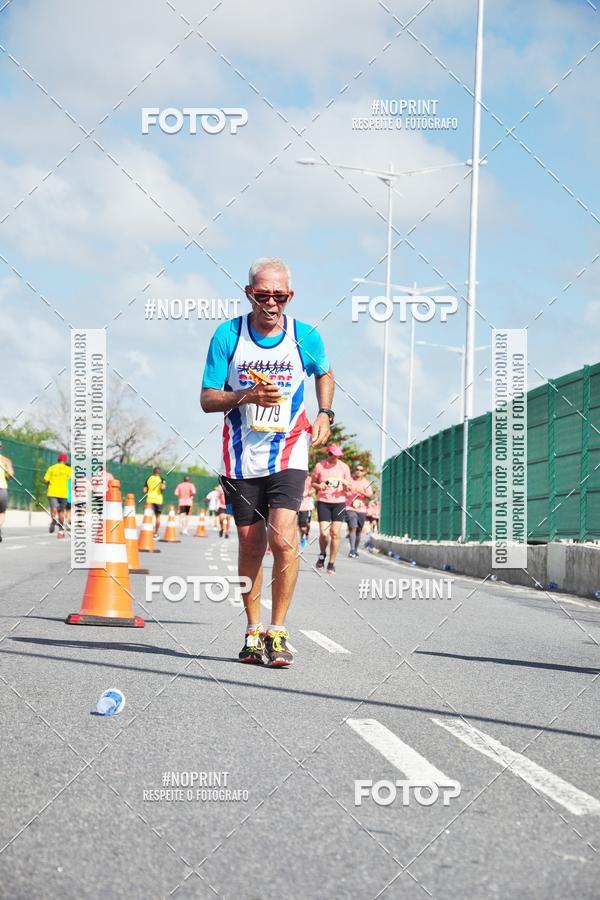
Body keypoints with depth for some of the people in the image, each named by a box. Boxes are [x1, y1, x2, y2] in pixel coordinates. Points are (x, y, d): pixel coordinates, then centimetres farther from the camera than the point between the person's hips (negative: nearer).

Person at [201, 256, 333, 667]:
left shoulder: (306, 337, -2)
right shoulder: (228, 335, -5)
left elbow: (325, 374, 21)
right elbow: (207, 399, -3)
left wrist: (324, 414, 6)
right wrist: (246, 396, -20)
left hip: (288, 453, -1)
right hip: (241, 455, 1)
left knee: (283, 540, -16)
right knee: (251, 546, 8)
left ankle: (278, 631, -3)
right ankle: (253, 631, 23)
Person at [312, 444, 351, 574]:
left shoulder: (344, 467, 4)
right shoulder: (319, 466, -1)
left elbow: (348, 488, 10)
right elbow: (313, 482, 10)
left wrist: (346, 485, -14)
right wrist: (319, 486, -13)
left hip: (339, 502, 1)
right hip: (323, 501, -1)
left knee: (335, 533, -5)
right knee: (324, 533, -10)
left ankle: (331, 563, 6)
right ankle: (322, 555, 20)